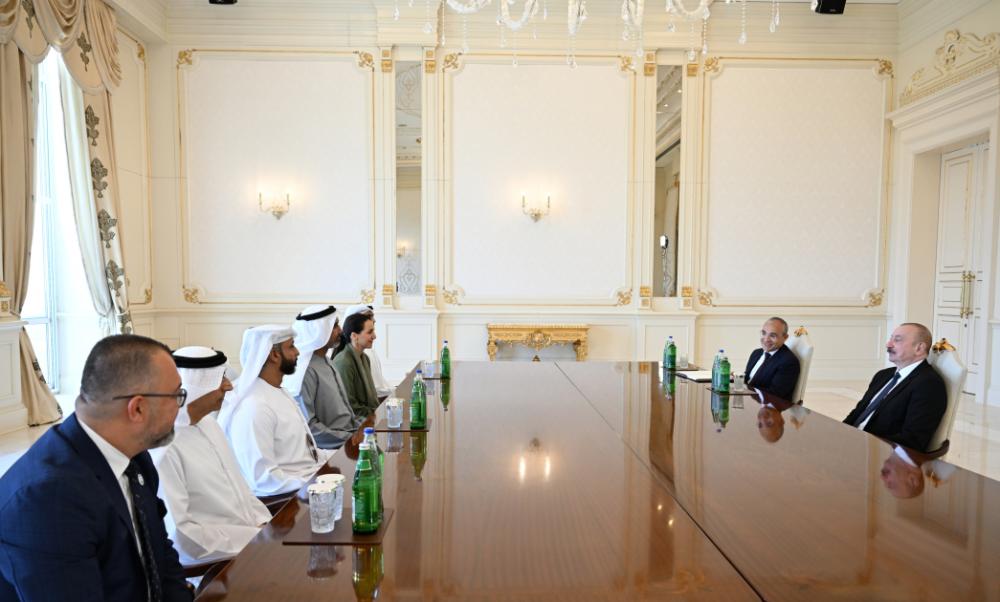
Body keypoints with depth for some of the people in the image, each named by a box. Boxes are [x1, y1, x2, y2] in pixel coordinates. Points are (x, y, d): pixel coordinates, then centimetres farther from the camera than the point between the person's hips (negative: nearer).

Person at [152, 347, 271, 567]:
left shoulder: (208, 422, 7)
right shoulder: (165, 447, -20)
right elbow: (177, 534, -20)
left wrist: (267, 526, 0)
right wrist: (256, 538, -19)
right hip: (211, 563, -8)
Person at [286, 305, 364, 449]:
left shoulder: (325, 362, 12)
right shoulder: (305, 371, -15)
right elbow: (307, 426, -19)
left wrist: (362, 425, 5)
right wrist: (350, 439, -17)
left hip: (350, 433, 8)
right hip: (332, 448, -8)